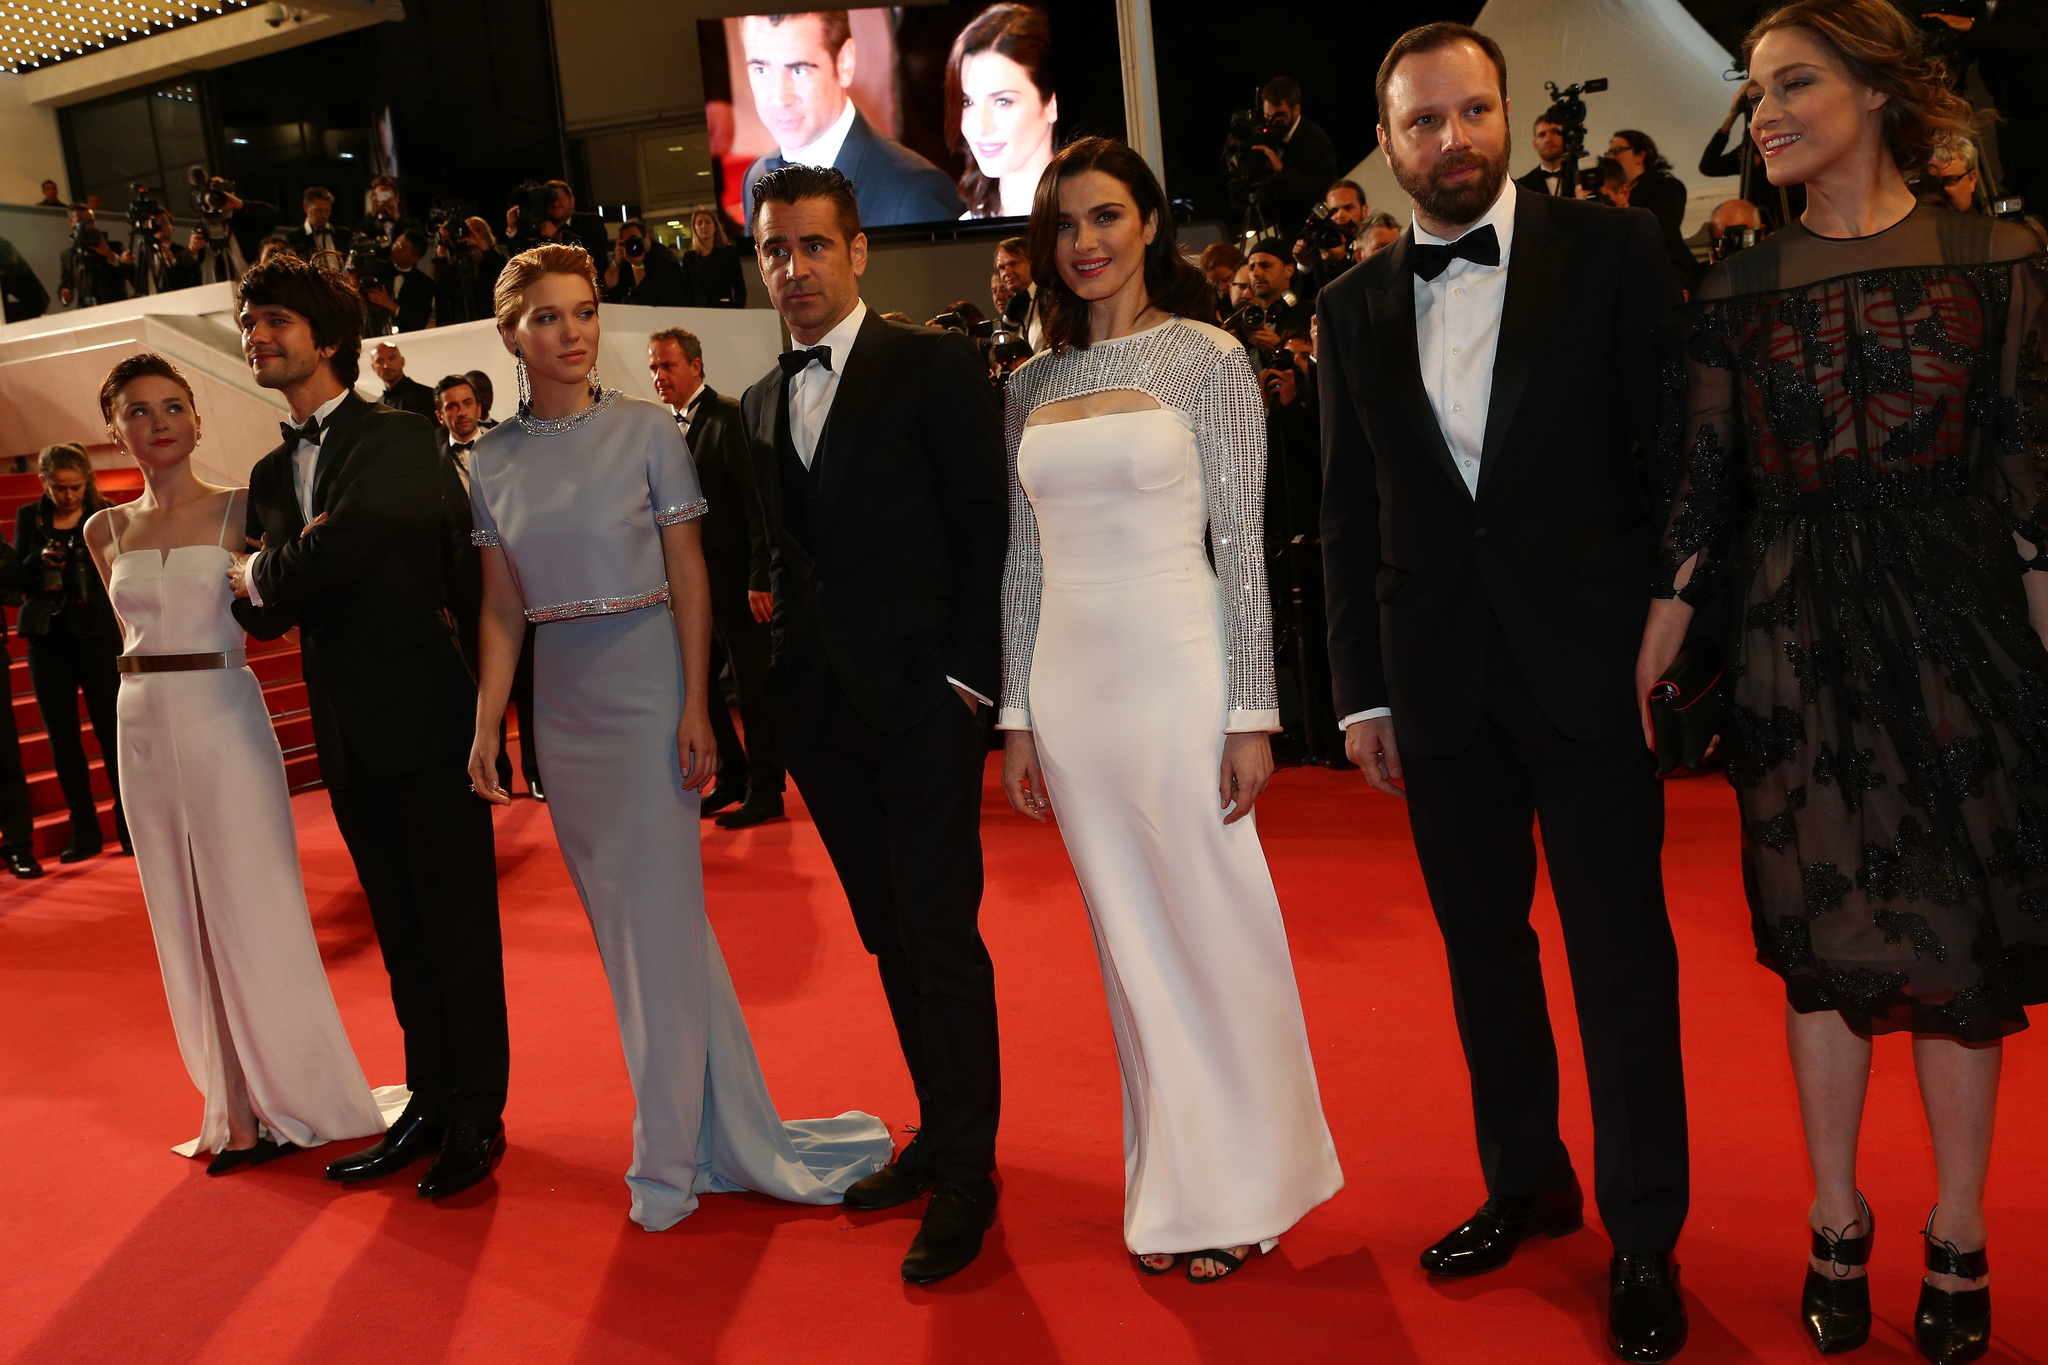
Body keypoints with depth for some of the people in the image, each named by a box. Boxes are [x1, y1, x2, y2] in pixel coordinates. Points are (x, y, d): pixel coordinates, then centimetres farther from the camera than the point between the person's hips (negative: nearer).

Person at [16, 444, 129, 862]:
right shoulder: (29, 517, 8)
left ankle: (130, 826, 7)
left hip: (97, 635, -3)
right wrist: (39, 560, -13)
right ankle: (84, 832, 13)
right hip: (47, 638, 3)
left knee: (111, 731, -2)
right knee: (62, 736, 4)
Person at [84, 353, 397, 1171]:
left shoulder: (242, 511, -4)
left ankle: (292, 1100, 13)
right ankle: (236, 1110, 20)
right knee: (186, 921, 9)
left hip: (226, 720, -5)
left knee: (252, 913, -1)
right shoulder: (107, 531, 9)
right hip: (144, 729, 5)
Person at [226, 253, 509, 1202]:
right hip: (348, 733, 7)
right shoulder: (271, 473, 15)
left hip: (425, 715, -7)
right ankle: (430, 1104, 27)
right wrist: (260, 589, -14)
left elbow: (344, 548, -23)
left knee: (457, 925, 2)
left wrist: (260, 575, -5)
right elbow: (260, 615, 8)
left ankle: (478, 1116, 13)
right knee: (400, 930, 15)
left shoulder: (399, 439, -7)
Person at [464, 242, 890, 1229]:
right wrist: (486, 726, 2)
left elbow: (689, 576, -6)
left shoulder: (646, 430, -4)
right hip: (561, 702, 5)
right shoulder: (494, 460, 6)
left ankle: (672, 1154, 13)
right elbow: (501, 608, 8)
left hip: (646, 685, -4)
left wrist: (697, 705, -13)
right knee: (620, 922, 9)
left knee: (659, 914, -3)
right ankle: (736, 1134, 23)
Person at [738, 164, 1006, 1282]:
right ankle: (939, 1131, 29)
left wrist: (968, 677, -13)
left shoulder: (934, 366, -4)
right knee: (888, 935, 14)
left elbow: (986, 528, -7)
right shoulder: (761, 405, 14)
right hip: (822, 712, 6)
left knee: (941, 937, -3)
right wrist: (783, 674, 7)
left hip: (921, 700, -6)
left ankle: (967, 1177, 9)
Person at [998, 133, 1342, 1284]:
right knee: (1131, 945, 12)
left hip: (1176, 672, -4)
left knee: (1215, 933, 3)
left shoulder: (1210, 359, -2)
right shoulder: (1032, 385, 11)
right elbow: (1025, 559, 12)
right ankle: (1174, 1187, 26)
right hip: (1070, 686, 5)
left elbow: (1243, 545, -6)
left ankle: (1240, 1191, 21)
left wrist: (1251, 713, -10)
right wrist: (1017, 716, 9)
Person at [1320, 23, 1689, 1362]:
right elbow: (1348, 516, 9)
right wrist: (1362, 689, 6)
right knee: (1483, 948, 15)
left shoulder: (1609, 250, -1)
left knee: (1622, 957, 5)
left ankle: (1645, 1239, 20)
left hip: (1590, 671, -3)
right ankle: (1526, 1184, 34)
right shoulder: (1355, 308, 8)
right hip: (1438, 687, 4)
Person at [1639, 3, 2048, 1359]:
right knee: (1822, 936, 6)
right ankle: (1838, 1225, 21)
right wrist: (1655, 640, -2)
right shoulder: (1737, 291, 6)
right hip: (1797, 637, 1)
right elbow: (1703, 481, 4)